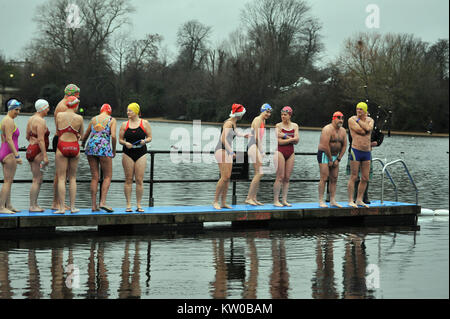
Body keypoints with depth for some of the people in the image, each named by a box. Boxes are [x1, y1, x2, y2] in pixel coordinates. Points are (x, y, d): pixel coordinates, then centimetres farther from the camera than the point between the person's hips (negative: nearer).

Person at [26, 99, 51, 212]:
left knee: (38, 180, 14)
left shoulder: (31, 119, 14)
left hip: (30, 150, 10)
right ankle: (32, 206, -5)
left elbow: (27, 137, 20)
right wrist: (45, 156, -20)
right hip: (37, 152, -10)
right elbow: (40, 140, -20)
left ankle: (34, 204, 15)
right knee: (37, 180, -6)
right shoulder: (41, 121, -14)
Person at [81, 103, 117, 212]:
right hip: (104, 147, -4)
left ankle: (94, 205, 4)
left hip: (91, 146, 4)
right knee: (108, 176, 3)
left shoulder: (93, 119, 17)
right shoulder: (111, 120, 5)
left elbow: (85, 135, 23)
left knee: (94, 177, 7)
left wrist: (83, 144, 45)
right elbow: (113, 136, -9)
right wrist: (114, 150, 5)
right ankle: (103, 202, -13)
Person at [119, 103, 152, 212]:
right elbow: (120, 139, 9)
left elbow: (149, 137, 7)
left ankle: (138, 205, 4)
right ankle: (128, 205, 4)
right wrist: (125, 143, -12)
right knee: (128, 179, 0)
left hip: (141, 153, -1)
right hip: (128, 154, 1)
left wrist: (145, 141, -14)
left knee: (139, 180, -3)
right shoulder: (124, 124, 7)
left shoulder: (145, 123, 4)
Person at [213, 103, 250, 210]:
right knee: (224, 177, -15)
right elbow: (223, 139, -22)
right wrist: (231, 152, -25)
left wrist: (243, 135, 53)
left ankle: (223, 202, 3)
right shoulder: (228, 123, -14)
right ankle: (215, 201, -10)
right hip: (221, 150, -10)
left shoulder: (233, 123, 16)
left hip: (228, 151, 10)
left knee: (228, 177, 3)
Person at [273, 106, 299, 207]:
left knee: (287, 178, 3)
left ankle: (284, 200, 7)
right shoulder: (278, 125, -2)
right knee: (280, 177, -8)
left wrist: (285, 136, -11)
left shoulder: (295, 126, 9)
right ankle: (276, 200, -5)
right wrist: (292, 139, -9)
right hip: (280, 151, -4)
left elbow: (296, 141, -2)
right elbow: (280, 141, -12)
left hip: (290, 153, 4)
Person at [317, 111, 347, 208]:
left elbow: (344, 146, 8)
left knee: (334, 179, 4)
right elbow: (325, 146, -21)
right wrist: (330, 159, -16)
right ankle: (321, 201, -10)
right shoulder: (327, 129, -16)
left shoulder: (343, 131, 7)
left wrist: (338, 159, -1)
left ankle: (332, 201, 8)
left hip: (335, 156, 7)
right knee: (324, 178, -11)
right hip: (324, 155, -7)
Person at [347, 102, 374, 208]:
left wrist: (359, 120, -10)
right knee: (353, 177, -6)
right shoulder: (352, 120, -5)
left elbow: (368, 128, -14)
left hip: (367, 152, 5)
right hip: (356, 151, -5)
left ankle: (359, 200, 16)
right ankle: (350, 201, -2)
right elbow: (362, 131, -18)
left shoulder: (370, 120, 9)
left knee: (365, 178, 6)